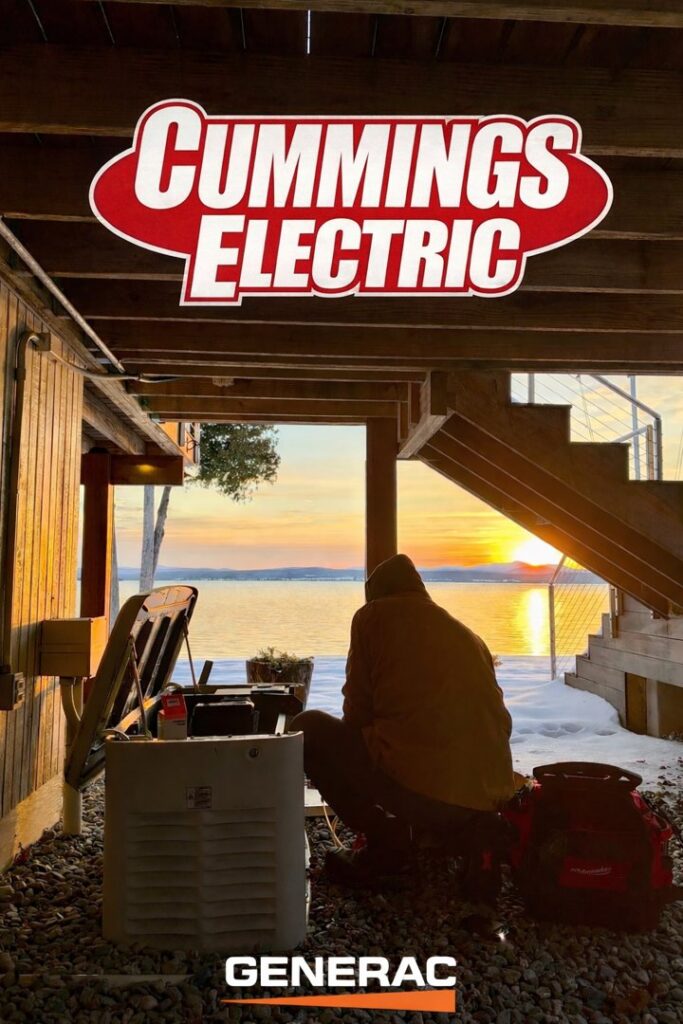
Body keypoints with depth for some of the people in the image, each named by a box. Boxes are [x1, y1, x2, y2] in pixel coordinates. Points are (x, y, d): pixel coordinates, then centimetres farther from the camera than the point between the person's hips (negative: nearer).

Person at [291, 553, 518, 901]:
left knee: (308, 728, 12)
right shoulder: (468, 635, 21)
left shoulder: (373, 614, 7)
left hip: (417, 783, -6)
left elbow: (357, 711, 7)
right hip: (488, 795, 7)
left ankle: (383, 837, 7)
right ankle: (472, 834, 10)